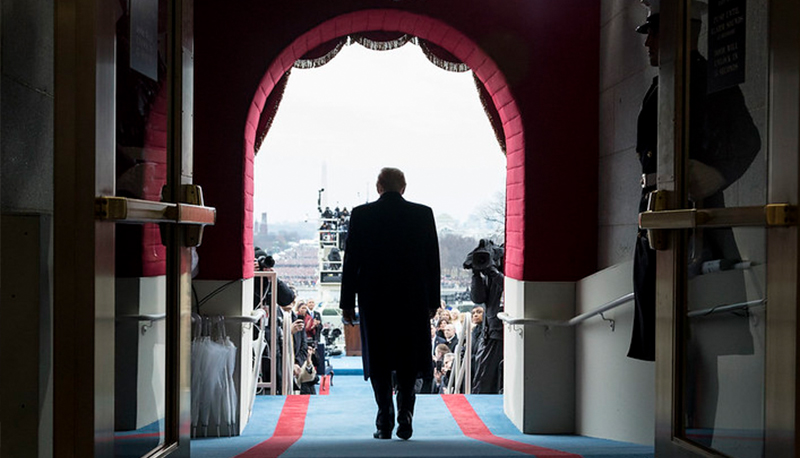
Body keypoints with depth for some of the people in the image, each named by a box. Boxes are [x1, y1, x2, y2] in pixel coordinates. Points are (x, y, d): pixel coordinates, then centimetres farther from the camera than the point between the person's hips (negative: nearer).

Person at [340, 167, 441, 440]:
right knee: (408, 361, 11)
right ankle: (405, 416, -2)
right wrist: (433, 301, 10)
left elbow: (351, 260, -2)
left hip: (373, 299, 0)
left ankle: (385, 422, 5)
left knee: (379, 363, 8)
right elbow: (433, 261, 2)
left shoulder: (361, 215, -2)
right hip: (413, 300, 1)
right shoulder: (423, 214, 0)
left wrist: (347, 302, 3)